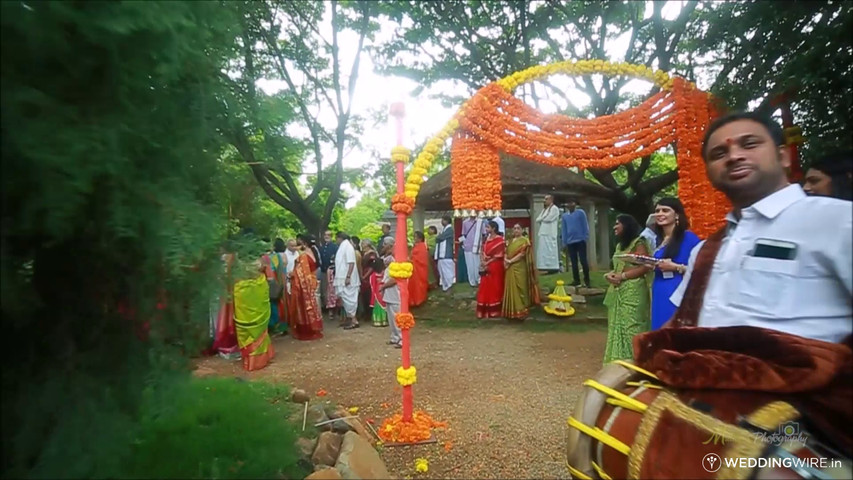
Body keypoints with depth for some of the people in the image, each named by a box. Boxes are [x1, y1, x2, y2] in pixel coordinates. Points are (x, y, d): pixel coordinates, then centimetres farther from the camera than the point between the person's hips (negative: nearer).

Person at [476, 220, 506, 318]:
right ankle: (485, 311, 15)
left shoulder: (499, 240, -10)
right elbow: (482, 251, 11)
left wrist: (487, 262, -12)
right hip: (486, 267, 7)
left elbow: (498, 256, -13)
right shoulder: (486, 239, 12)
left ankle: (494, 311, 9)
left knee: (495, 288, 1)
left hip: (495, 267, -7)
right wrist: (482, 261, -6)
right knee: (485, 289, 8)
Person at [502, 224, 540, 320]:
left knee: (519, 289, -5)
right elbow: (507, 252, 14)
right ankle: (511, 311, 13)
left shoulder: (524, 241, -3)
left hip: (519, 268, -6)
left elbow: (522, 254, -12)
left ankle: (521, 311, 0)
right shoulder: (511, 241, 18)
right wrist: (505, 260, -6)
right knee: (511, 289, 7)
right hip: (510, 269, 6)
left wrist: (510, 261, -15)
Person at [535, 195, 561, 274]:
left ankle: (553, 268, -8)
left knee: (550, 250, -9)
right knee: (543, 251, 5)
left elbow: (549, 218, -14)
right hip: (543, 233, 8)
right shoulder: (544, 210, 23)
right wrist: (544, 218, -1)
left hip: (550, 234, -8)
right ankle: (545, 267, 7)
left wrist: (542, 218, 2)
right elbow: (537, 220, 16)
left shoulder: (554, 208, -2)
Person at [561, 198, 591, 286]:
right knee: (574, 262, 8)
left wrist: (586, 238, -9)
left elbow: (585, 225, -2)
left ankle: (586, 280, 6)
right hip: (570, 242, 4)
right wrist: (564, 242, 9)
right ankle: (576, 280, 15)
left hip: (580, 240, -4)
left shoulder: (581, 213, -1)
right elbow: (564, 230, 12)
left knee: (583, 261, -3)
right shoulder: (564, 216, 9)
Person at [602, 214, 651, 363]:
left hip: (633, 291, -9)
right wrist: (610, 274, 1)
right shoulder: (619, 245, 19)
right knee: (617, 326, 10)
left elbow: (644, 268, -16)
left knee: (631, 326, -7)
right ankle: (619, 360, 18)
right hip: (617, 291, 9)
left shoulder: (638, 243, -7)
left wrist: (622, 276, -16)